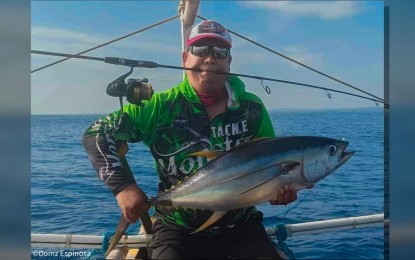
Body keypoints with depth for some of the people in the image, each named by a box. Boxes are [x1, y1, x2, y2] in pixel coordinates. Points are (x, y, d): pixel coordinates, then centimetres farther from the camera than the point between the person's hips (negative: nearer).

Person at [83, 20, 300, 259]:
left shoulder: (252, 109, -3)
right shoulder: (161, 107, -9)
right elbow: (96, 135, -7)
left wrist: (281, 187, -15)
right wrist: (123, 186, -19)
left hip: (240, 226, 3)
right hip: (178, 229, -2)